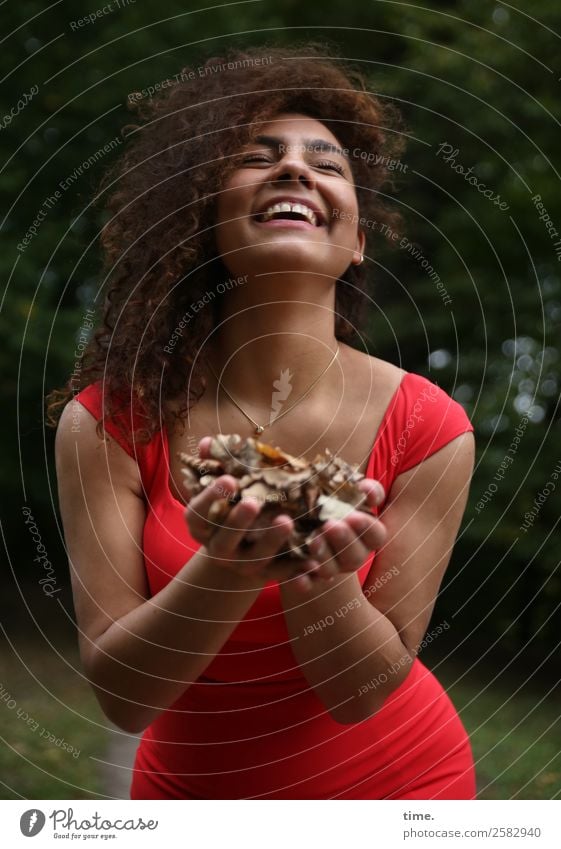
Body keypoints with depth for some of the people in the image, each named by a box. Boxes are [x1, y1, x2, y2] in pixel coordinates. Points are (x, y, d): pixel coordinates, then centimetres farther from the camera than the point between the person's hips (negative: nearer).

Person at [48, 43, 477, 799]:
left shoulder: (428, 429, -18)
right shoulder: (107, 421, -17)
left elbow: (361, 691, -17)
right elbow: (121, 696, -19)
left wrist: (320, 577, -36)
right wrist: (226, 571, -35)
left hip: (394, 779, 0)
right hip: (190, 787, 0)